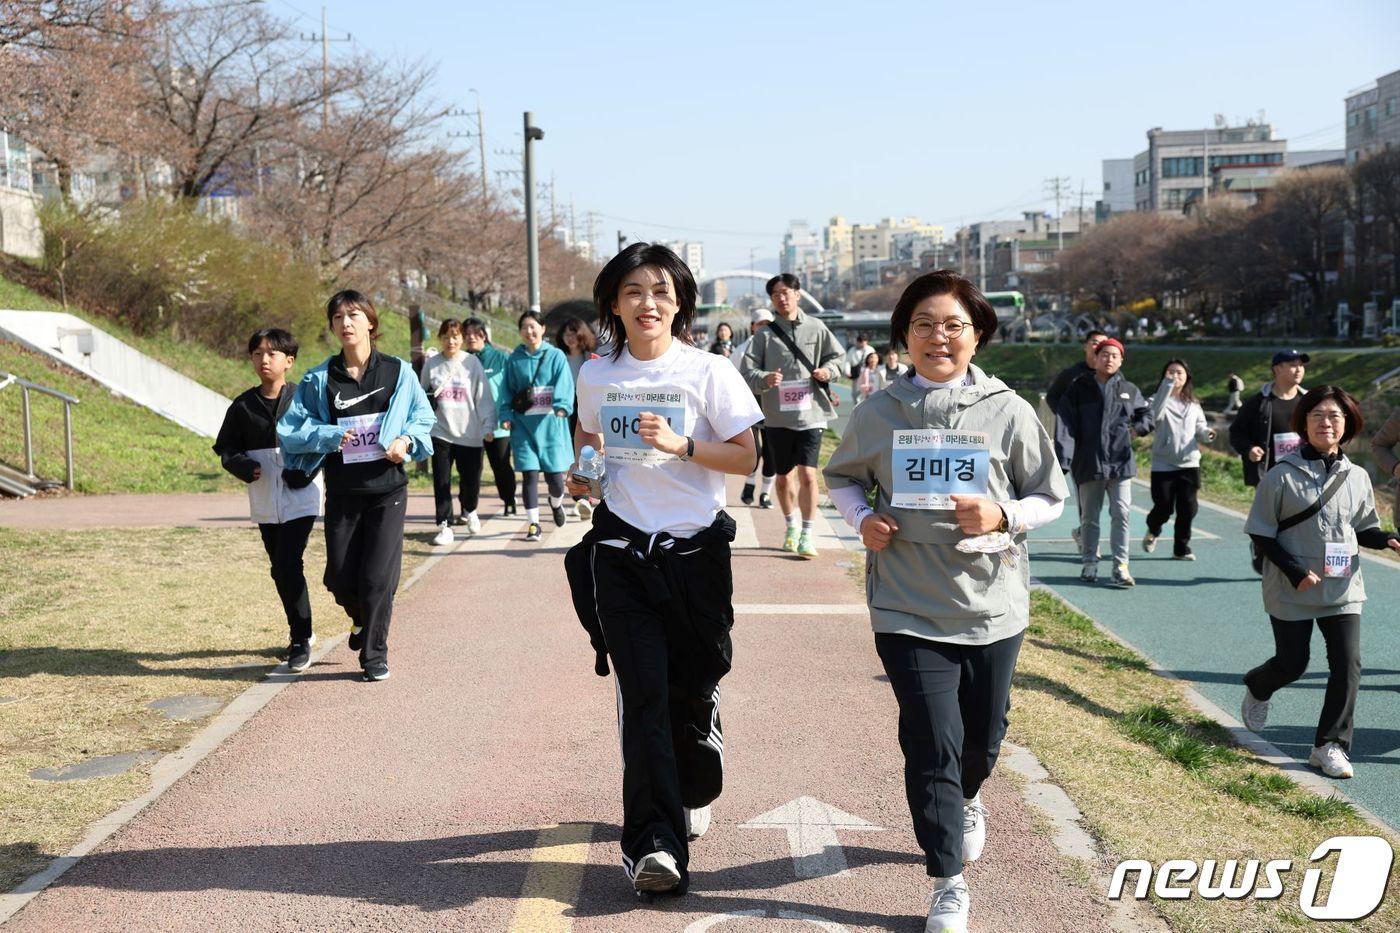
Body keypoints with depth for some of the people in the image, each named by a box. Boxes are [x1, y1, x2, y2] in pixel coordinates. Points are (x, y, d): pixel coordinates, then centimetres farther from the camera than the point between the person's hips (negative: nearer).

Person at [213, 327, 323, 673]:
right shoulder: (242, 406, 4)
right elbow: (225, 449, 9)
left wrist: (305, 469, -19)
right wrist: (243, 467, -12)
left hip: (301, 498, -4)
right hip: (265, 502, 4)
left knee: (289, 566, -14)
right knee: (281, 571, 12)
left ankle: (301, 640, -2)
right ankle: (301, 632, 30)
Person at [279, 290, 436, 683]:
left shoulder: (398, 373, 1)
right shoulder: (319, 380, 1)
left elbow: (424, 418, 8)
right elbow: (288, 431, -2)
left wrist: (407, 440, -12)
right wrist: (330, 436, -17)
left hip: (387, 490, -1)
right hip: (342, 493, 1)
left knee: (378, 576, -5)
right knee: (340, 578, 6)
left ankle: (374, 654, 10)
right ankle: (363, 620, 39)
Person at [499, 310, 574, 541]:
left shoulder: (556, 356, 3)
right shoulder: (514, 360, 10)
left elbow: (564, 384, -8)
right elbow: (507, 391, 11)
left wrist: (561, 406, -24)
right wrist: (506, 416, -2)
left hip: (550, 423, -1)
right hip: (524, 425, 2)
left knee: (555, 474, -2)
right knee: (529, 474, -3)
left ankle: (556, 503, 32)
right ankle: (534, 523, 6)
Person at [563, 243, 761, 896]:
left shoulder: (708, 372, -4)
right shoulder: (596, 375, 6)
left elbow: (747, 456, -5)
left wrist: (682, 445, -19)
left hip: (695, 547, -1)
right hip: (620, 548, 1)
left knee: (694, 686, 7)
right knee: (644, 690, -9)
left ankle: (691, 795, 38)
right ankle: (654, 842, -12)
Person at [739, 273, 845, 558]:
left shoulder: (816, 328, 4)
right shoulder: (765, 334, 2)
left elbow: (836, 357, 14)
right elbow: (746, 371, -3)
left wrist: (828, 371, -8)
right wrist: (765, 379, -24)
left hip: (811, 414, -1)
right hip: (778, 417, 1)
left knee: (807, 474, -11)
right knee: (783, 477, 12)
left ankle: (807, 535, -1)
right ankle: (791, 527, 33)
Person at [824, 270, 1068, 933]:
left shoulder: (1008, 412, -4)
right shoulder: (878, 413, -1)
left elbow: (1050, 496, 4)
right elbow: (843, 477, 15)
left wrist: (1002, 517, -16)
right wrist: (862, 519, -5)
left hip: (992, 604, 1)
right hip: (909, 609, -1)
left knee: (983, 737, 17)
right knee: (932, 745, -6)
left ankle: (966, 801, 53)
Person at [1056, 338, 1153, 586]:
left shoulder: (1129, 390, 10)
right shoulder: (1078, 388, 3)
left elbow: (1147, 415, 24)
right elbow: (1065, 420, -5)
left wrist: (1136, 429, 7)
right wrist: (1066, 452, -16)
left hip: (1120, 463, 1)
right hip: (1088, 463, -1)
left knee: (1121, 515, -5)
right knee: (1089, 517, 9)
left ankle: (1121, 566, -3)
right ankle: (1090, 563, 21)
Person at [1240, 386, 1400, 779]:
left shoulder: (1357, 477, 2)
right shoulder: (1282, 475, -10)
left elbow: (1363, 529, 13)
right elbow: (1261, 533, -7)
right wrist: (1295, 570, -17)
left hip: (1344, 588, 3)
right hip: (1291, 591, -3)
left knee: (1348, 665, -6)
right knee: (1292, 663, 7)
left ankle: (1331, 746, 5)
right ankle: (1257, 690, 42)